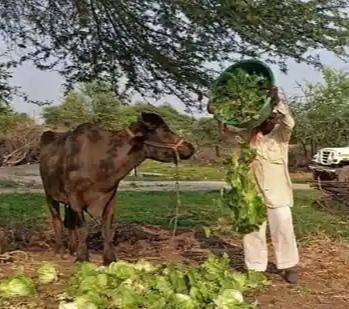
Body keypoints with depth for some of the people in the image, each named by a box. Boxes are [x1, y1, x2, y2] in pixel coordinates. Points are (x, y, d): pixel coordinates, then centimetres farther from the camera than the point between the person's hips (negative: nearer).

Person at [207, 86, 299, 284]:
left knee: (283, 229, 4)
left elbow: (289, 122, -21)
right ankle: (256, 268, 18)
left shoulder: (281, 134, -1)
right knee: (253, 231, 6)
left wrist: (277, 102, -38)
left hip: (277, 193, -2)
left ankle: (289, 267, 20)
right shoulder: (251, 133, 6)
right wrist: (216, 112, -15)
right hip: (253, 192, 2)